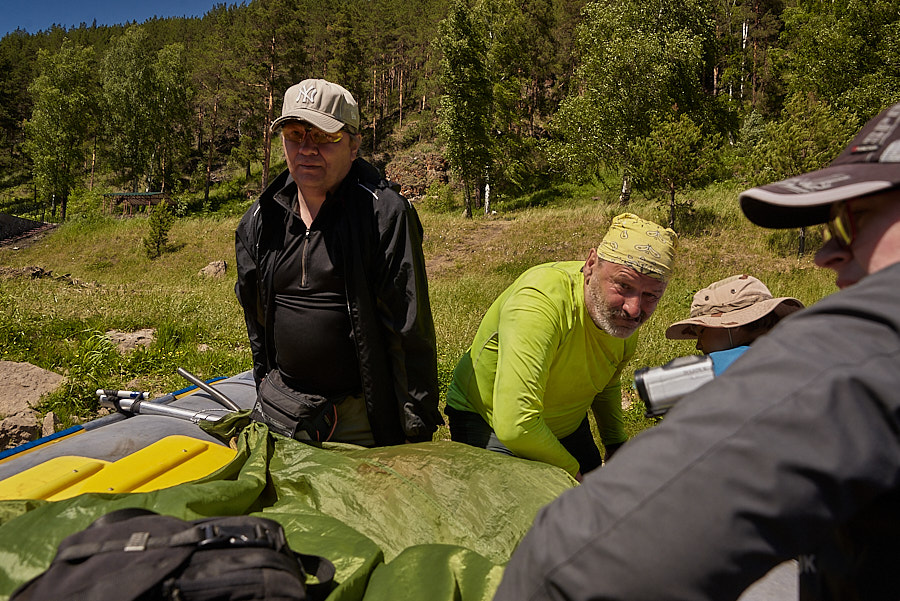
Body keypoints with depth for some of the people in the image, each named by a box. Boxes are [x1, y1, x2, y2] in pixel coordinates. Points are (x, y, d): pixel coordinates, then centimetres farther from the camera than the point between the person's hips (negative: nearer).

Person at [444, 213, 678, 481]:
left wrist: (616, 444, 0)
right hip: (489, 425, -6)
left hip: (566, 426, 6)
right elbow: (515, 426, -43)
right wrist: (570, 470, -26)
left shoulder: (627, 315, -13)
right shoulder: (539, 301, -39)